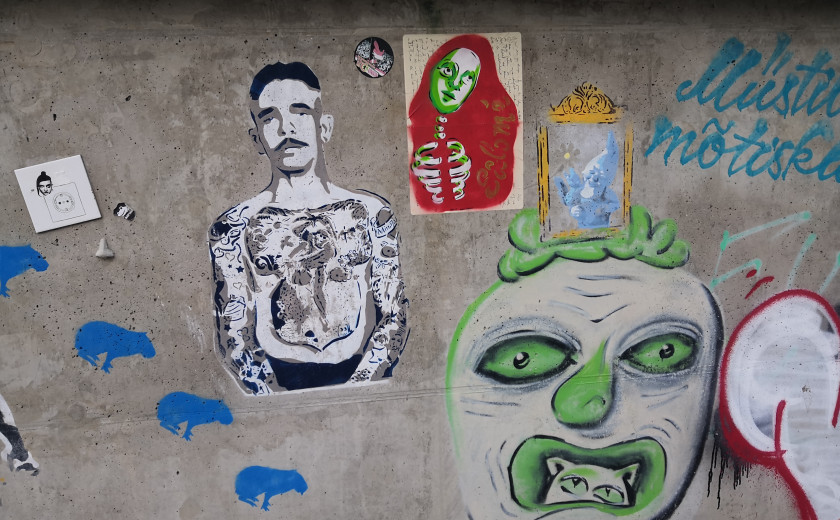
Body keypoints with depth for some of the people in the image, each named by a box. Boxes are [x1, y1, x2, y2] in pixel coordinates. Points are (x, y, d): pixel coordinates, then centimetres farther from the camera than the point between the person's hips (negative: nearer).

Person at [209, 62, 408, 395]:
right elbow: (233, 333, 1)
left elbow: (394, 317, 4)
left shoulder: (371, 213, 7)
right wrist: (278, 402, -13)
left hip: (360, 380, 1)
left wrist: (358, 386, -11)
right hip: (279, 382, 0)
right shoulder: (234, 227, 5)